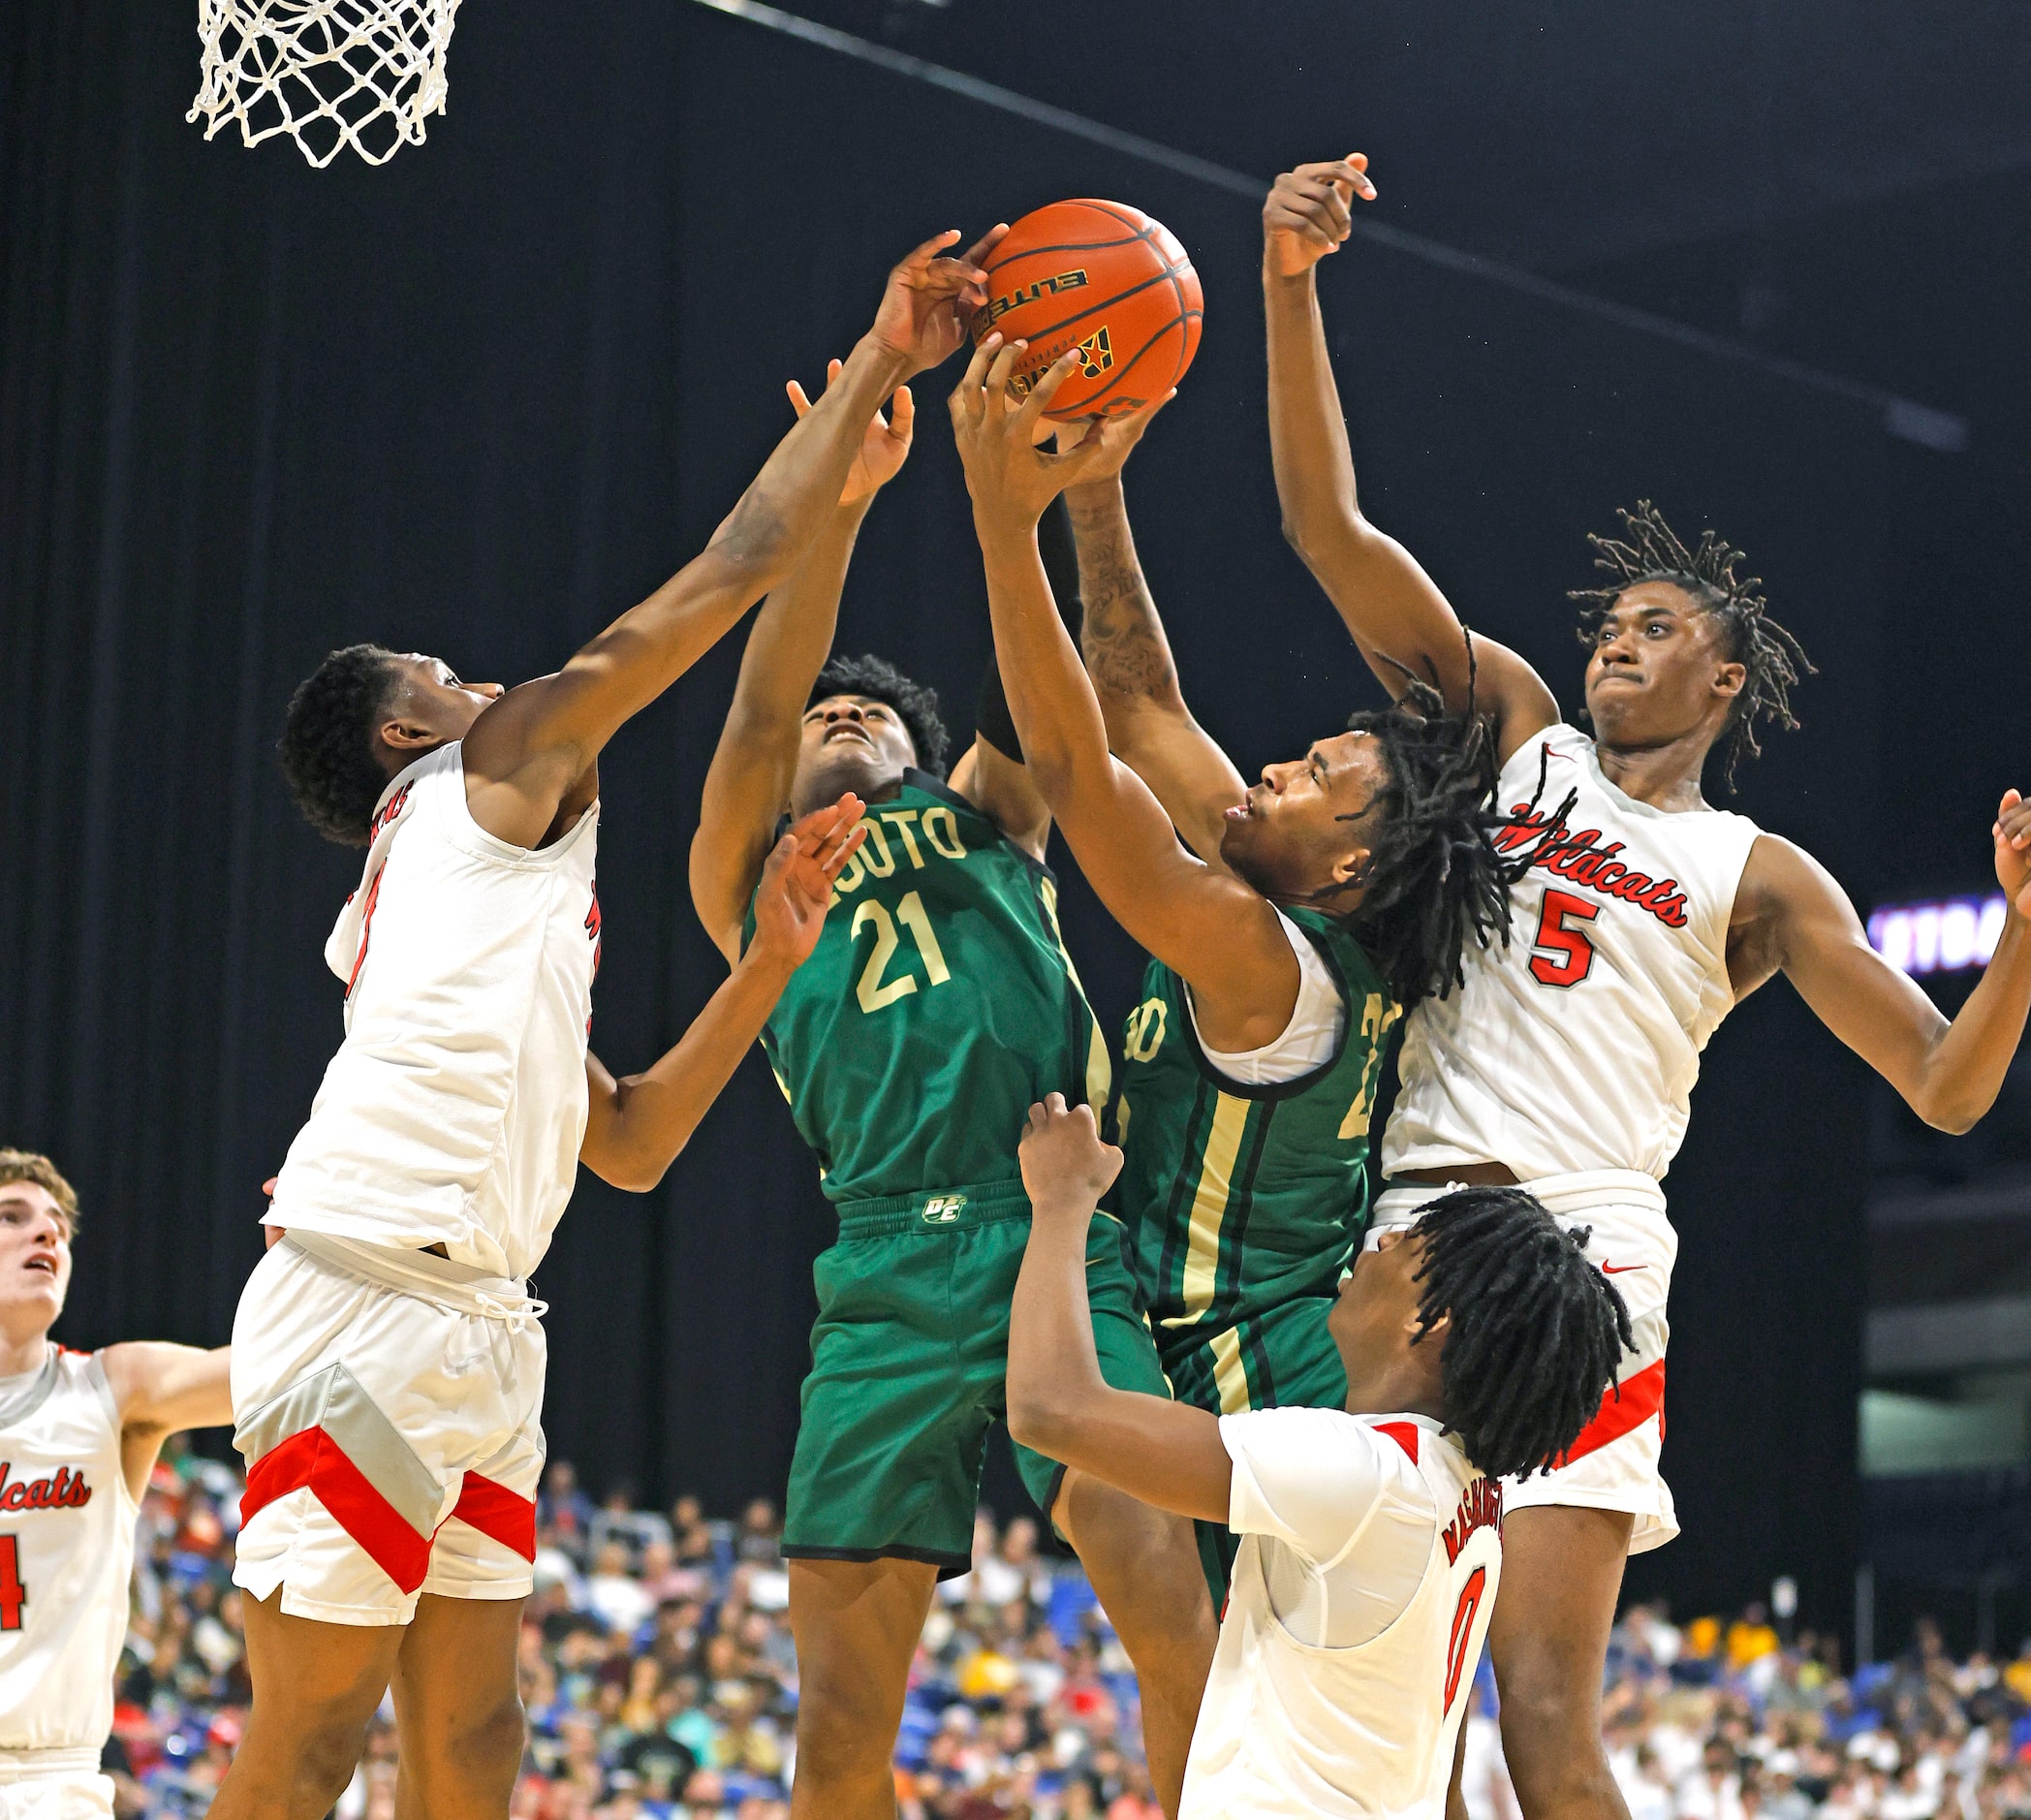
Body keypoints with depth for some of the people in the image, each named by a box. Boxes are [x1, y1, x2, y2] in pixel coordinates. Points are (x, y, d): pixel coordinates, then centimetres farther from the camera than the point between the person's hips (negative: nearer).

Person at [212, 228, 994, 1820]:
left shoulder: (470, 886, 29)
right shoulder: (502, 763, 5)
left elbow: (628, 1146, 27)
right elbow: (731, 572, 1)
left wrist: (772, 957, 21)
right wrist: (880, 360, 8)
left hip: (475, 1330, 10)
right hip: (371, 1308, -10)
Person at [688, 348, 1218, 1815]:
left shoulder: (986, 818, 24)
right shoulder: (748, 879, 22)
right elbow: (757, 710, 7)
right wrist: (839, 498, -4)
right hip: (888, 1281, 0)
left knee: (1173, 1606, -20)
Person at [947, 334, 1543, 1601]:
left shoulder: (1254, 953, -19)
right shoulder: (1309, 933, 6)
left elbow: (1072, 761, -25)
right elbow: (1144, 714, 11)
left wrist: (1006, 514, -26)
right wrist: (1094, 498, 7)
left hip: (1281, 1408, -10)